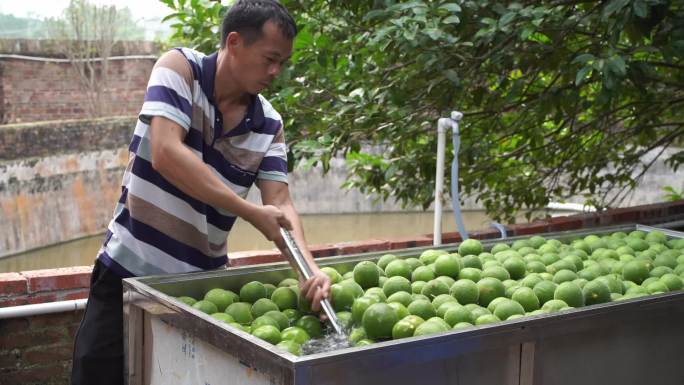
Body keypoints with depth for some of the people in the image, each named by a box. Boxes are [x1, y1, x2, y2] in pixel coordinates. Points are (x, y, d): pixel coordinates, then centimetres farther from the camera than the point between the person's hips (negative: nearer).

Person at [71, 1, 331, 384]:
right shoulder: (179, 67, -11)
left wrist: (311, 268, -24)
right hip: (129, 269, -3)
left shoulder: (269, 125, -2)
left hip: (202, 280, 3)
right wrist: (253, 212, -25)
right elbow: (166, 154, -24)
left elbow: (281, 203, -5)